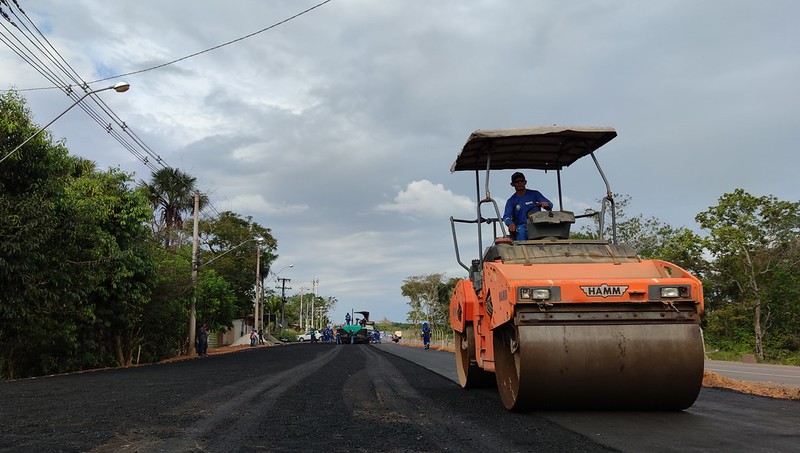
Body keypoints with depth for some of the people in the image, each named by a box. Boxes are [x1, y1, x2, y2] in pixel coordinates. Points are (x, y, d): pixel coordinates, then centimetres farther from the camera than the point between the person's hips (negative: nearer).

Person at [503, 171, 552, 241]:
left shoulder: (535, 194, 17)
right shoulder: (511, 201, 14)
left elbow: (550, 205, 8)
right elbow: (506, 216, 0)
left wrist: (546, 204, -19)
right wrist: (510, 224, -26)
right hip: (521, 227, -1)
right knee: (521, 232, -36)